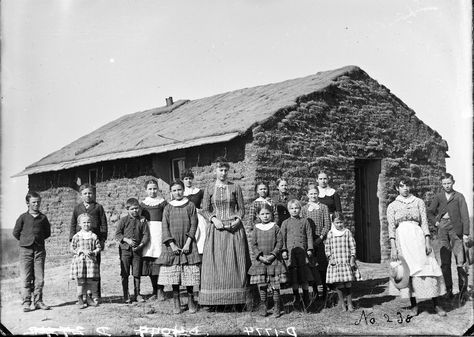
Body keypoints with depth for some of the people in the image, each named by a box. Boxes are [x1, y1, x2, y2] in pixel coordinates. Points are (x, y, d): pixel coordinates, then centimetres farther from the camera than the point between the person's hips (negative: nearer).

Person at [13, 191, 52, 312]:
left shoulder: (43, 218, 7)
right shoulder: (23, 217, 2)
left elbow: (47, 233, 16)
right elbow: (16, 233, 8)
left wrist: (38, 239, 9)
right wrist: (24, 241, 8)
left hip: (39, 250, 2)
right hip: (25, 250, -1)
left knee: (39, 278, 0)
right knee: (26, 278, -1)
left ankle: (38, 301, 8)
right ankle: (26, 302, 4)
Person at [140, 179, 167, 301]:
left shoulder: (163, 203, 3)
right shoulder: (143, 204, 14)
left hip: (159, 232, -4)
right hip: (146, 233, 4)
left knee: (159, 261, -8)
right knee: (148, 262, 4)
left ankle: (160, 291, 0)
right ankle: (154, 291, 13)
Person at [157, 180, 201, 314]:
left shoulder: (190, 206, 5)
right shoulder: (168, 208, 7)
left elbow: (193, 225, 0)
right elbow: (165, 227, 2)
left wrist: (188, 243, -10)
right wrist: (172, 245, -9)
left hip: (187, 244, -1)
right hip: (172, 245, 1)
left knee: (189, 272, -2)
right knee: (173, 273, -1)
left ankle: (191, 301, 9)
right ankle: (176, 302, 6)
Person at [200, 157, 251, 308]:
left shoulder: (235, 188, 5)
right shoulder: (209, 189, 7)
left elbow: (241, 209, 7)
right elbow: (205, 210, 6)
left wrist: (238, 220, -11)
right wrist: (214, 219, -11)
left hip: (234, 228, 0)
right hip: (216, 228, 1)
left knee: (235, 263, -3)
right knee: (214, 264, -3)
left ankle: (237, 300, 1)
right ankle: (213, 300, 1)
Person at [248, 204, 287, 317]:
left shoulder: (275, 227, 1)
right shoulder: (256, 228, 5)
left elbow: (280, 243, -2)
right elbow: (253, 245, 3)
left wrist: (273, 255, -12)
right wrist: (260, 256, -9)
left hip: (273, 259, -1)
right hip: (260, 259, 1)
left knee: (275, 284, 1)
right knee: (261, 284, 3)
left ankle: (277, 306, 12)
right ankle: (263, 305, 15)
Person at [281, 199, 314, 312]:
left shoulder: (305, 221, 9)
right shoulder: (285, 223, 9)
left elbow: (309, 235, 8)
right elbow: (283, 238, 7)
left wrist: (309, 249, 0)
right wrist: (284, 250, -3)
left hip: (302, 251, 0)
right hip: (290, 251, 1)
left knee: (304, 277, 1)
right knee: (293, 278, 3)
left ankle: (306, 299, 14)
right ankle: (297, 299, 15)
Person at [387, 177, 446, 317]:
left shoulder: (419, 202, 10)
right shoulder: (392, 206, 9)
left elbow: (424, 223, 5)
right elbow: (391, 228, 2)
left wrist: (428, 242, -6)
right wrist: (393, 247, -8)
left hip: (418, 237, 0)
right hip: (401, 239, 0)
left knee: (427, 268, -6)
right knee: (406, 271, 0)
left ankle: (436, 304, 1)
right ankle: (414, 305, 11)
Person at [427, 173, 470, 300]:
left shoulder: (459, 197, 6)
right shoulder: (437, 197, 12)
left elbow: (464, 215, 2)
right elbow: (430, 213, 17)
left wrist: (466, 233, -4)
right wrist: (436, 222, 0)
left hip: (455, 229, -2)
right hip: (442, 230, 2)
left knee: (460, 261, -6)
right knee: (445, 262, 2)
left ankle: (463, 288, 2)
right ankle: (448, 290, 7)